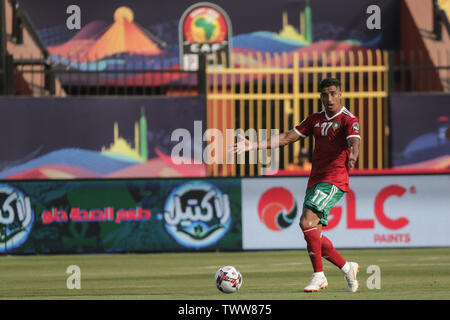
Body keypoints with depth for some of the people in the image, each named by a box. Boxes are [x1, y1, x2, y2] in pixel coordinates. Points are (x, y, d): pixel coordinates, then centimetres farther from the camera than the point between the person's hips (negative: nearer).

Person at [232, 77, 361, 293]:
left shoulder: (348, 120, -4)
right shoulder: (315, 120, 16)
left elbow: (354, 141, -23)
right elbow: (287, 138, 14)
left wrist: (352, 156, -47)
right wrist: (252, 145, 6)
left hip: (333, 181, -7)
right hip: (315, 181, 7)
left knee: (307, 222, -22)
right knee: (313, 236, 3)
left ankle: (319, 276, -17)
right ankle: (347, 268, 19)